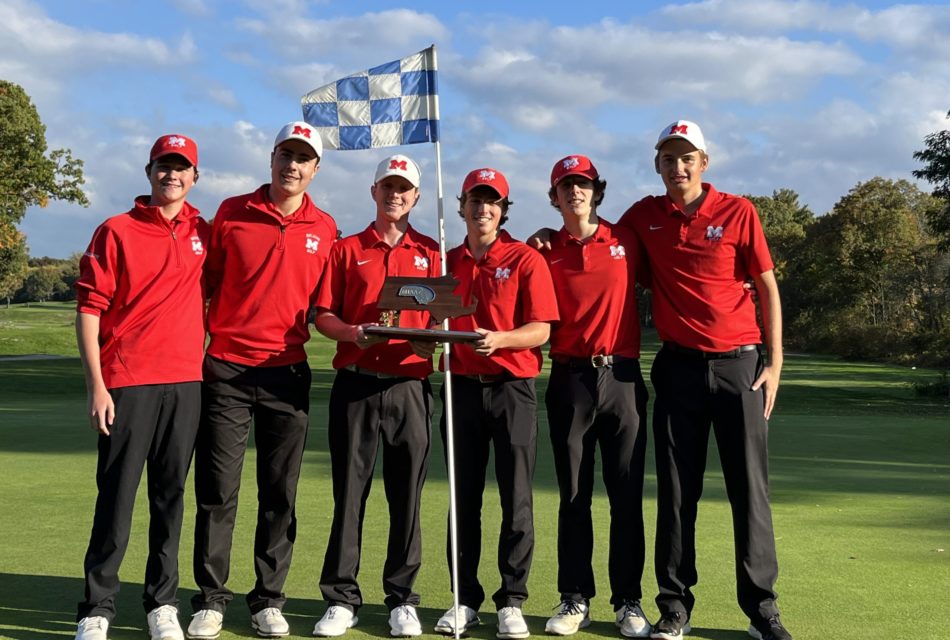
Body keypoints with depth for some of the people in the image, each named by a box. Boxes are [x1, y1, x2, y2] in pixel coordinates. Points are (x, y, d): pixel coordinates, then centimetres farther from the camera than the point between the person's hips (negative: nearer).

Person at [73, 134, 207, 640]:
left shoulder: (204, 233, 12)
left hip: (185, 382, 3)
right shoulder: (116, 231, 1)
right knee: (117, 496, -2)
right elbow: (89, 310, -3)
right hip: (127, 383, -3)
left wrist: (206, 355, 14)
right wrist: (95, 385, -10)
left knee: (170, 495, 8)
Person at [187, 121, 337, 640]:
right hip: (226, 368, -1)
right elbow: (206, 285, 7)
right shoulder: (231, 213, 4)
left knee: (280, 494, 6)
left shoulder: (325, 229, 7)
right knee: (217, 490, 2)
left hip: (287, 373, 1)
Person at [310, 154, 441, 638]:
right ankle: (341, 598, 11)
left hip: (410, 385, 0)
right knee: (349, 491, 2)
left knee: (407, 493, 4)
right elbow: (322, 315, 6)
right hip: (356, 384, 0)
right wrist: (352, 334, -14)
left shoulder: (431, 253, 12)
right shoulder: (347, 250, 11)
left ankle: (401, 599, 14)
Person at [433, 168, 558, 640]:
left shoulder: (526, 260, -1)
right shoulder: (447, 263, 12)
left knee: (516, 499, 0)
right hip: (462, 387, 4)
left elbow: (540, 331, -8)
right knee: (463, 498, 8)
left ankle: (512, 601, 10)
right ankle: (465, 600, 17)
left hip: (512, 389, -3)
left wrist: (500, 339, -24)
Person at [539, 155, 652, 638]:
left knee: (627, 494, 2)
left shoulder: (625, 241, 6)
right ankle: (575, 600, 13)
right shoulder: (546, 253, 6)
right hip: (570, 379, 0)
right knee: (573, 495, 5)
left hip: (622, 377, 0)